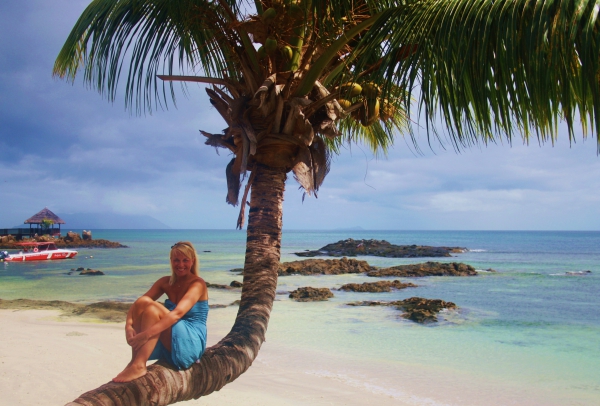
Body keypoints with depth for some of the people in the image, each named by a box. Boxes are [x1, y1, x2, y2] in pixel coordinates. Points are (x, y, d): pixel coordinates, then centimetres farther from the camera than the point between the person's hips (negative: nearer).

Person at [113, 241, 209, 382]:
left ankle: (138, 366, -29)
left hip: (191, 344, -6)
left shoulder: (197, 284, -12)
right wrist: (129, 325, -26)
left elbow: (178, 313, -29)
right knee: (142, 302, -16)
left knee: (152, 307, -26)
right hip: (168, 344, 6)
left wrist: (146, 334, -39)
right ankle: (134, 360, -19)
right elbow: (136, 304, -5)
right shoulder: (166, 282, 6)